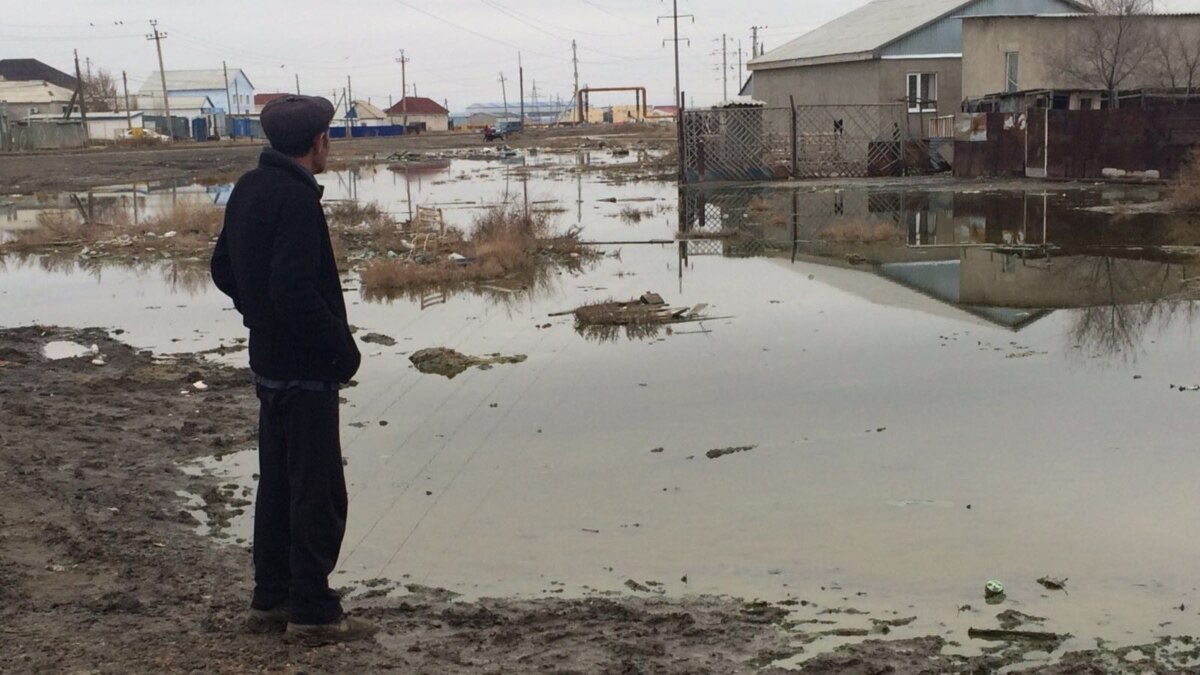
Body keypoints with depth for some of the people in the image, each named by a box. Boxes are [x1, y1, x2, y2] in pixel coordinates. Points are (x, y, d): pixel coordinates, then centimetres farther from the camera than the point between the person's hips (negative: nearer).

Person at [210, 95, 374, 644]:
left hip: (269, 361, 9)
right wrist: (342, 347, -17)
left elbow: (223, 269, 16)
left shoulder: (249, 188, 8)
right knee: (318, 491, 0)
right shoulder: (296, 199, -20)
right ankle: (312, 610, 8)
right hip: (305, 370, -9)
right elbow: (295, 290, -27)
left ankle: (270, 599, 26)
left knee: (278, 483, 17)